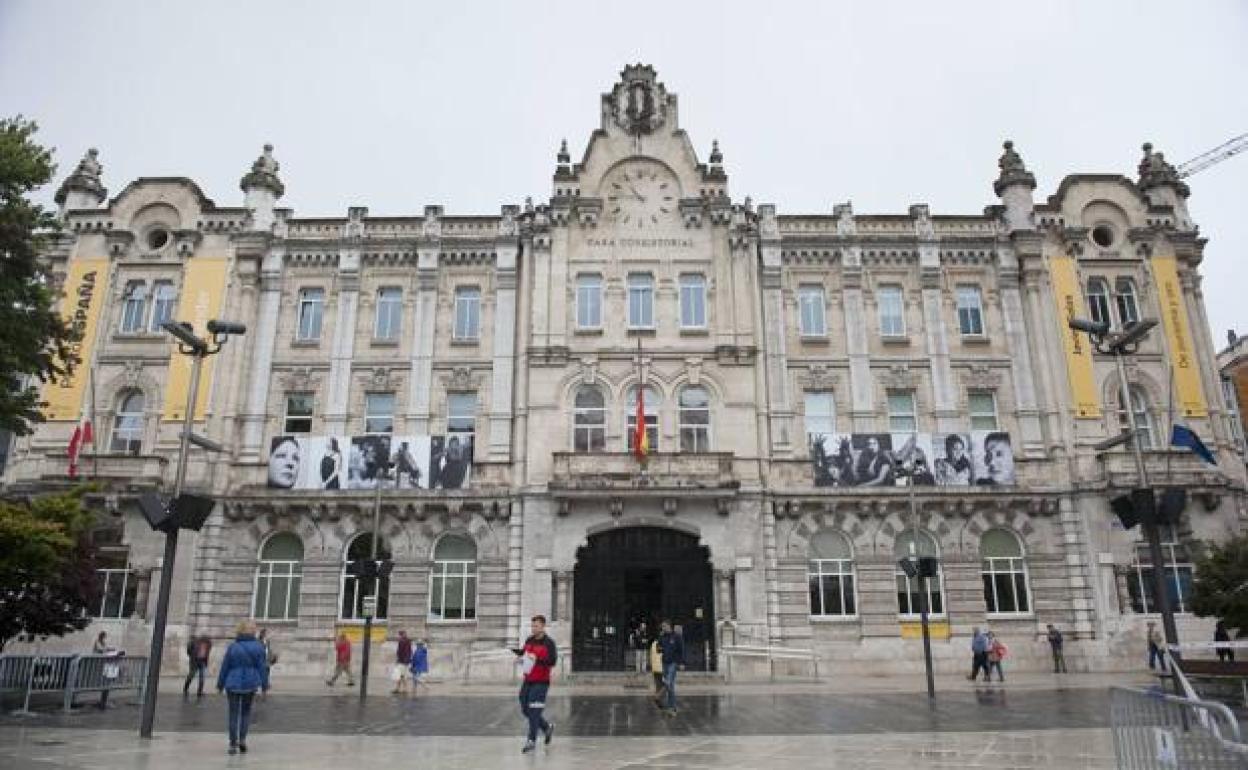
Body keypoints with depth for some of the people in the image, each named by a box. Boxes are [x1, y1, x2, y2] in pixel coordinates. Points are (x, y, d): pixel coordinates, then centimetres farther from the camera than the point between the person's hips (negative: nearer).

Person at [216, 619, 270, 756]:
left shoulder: (233, 646, -5)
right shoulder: (258, 646, -4)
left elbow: (225, 667, -1)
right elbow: (262, 667, -2)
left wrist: (220, 684, 9)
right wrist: (264, 685, 5)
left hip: (233, 684, -1)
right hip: (250, 684, 1)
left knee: (234, 714, 8)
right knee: (246, 712, 18)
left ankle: (233, 744, 5)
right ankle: (242, 738, 4)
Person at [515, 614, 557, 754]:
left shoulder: (549, 643, -10)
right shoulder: (529, 640, 8)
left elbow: (552, 661, -18)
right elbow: (523, 652, 23)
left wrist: (537, 659, -28)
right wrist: (519, 655, 1)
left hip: (541, 682, -7)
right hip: (528, 681, 7)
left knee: (534, 711, -8)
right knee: (525, 710, 12)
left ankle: (531, 741, 1)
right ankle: (547, 727, 32)